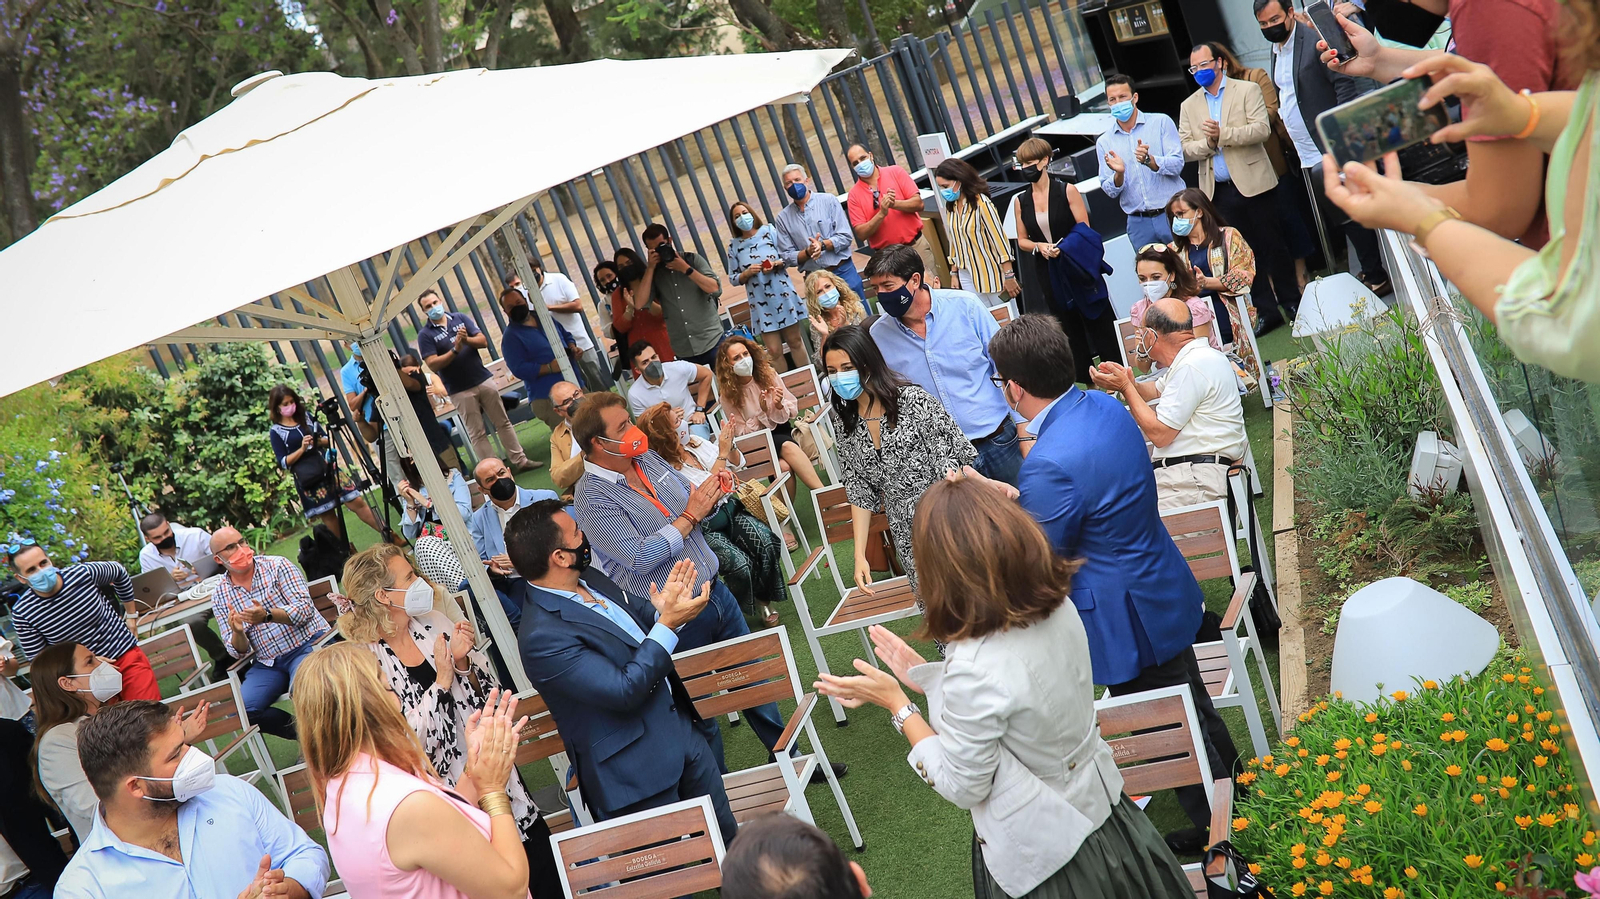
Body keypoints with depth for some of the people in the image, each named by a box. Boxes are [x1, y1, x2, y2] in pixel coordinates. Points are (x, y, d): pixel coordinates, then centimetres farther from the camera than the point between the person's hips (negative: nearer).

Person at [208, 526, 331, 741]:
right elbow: (240, 652, 5)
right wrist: (237, 633, -19)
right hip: (267, 663, 4)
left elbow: (305, 608, -12)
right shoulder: (220, 596, 7)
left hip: (308, 644, -4)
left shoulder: (277, 566, 0)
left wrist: (267, 615, -29)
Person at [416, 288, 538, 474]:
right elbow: (433, 364, -14)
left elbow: (483, 340, 1)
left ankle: (520, 460, 17)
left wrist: (467, 339, -19)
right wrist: (455, 349, -24)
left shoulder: (460, 318, 5)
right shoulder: (425, 334, -5)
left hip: (484, 380, 3)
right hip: (460, 390, -3)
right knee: (477, 433, 1)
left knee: (503, 422, 9)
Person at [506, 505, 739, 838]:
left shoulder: (592, 580, 1)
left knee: (729, 836, 20)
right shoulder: (542, 638, -26)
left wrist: (664, 610, -11)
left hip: (683, 727, 8)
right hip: (637, 771, -8)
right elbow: (624, 691, -26)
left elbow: (644, 621, 13)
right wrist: (668, 623, -23)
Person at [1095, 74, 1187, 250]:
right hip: (1139, 223, 2)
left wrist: (1150, 161, -25)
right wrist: (1119, 174, -16)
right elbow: (1110, 191, 4)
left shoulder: (1161, 122, 2)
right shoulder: (1104, 142, 8)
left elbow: (1177, 164, -8)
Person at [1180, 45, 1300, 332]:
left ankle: (1291, 303, 15)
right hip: (1218, 191, 3)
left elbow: (1262, 129, -11)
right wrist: (1208, 144, -14)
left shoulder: (1247, 90, 3)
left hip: (1252, 184, -3)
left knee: (1272, 246, 3)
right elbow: (1185, 149, 5)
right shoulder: (1188, 106, 13)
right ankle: (1266, 311, 12)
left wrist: (1223, 134, -21)